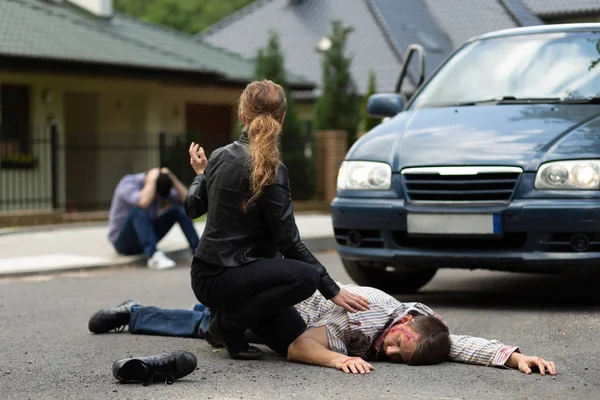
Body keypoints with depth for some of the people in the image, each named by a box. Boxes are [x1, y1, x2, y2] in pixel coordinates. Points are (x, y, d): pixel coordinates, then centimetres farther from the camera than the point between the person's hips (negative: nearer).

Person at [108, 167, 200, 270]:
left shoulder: (160, 186, -4)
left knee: (179, 209, -9)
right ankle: (154, 256, -50)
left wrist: (172, 177, -19)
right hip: (123, 240, -7)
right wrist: (152, 180, -33)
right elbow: (144, 202, -46)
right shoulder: (128, 184, -25)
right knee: (139, 209, -37)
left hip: (146, 237, 7)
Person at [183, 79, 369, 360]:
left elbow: (192, 207, 18)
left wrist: (200, 173, 38)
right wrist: (332, 291, -13)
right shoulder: (270, 171, -18)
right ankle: (229, 324, -13)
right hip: (218, 279, -8)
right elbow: (289, 242, -18)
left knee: (295, 334, 12)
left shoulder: (220, 157, 5)